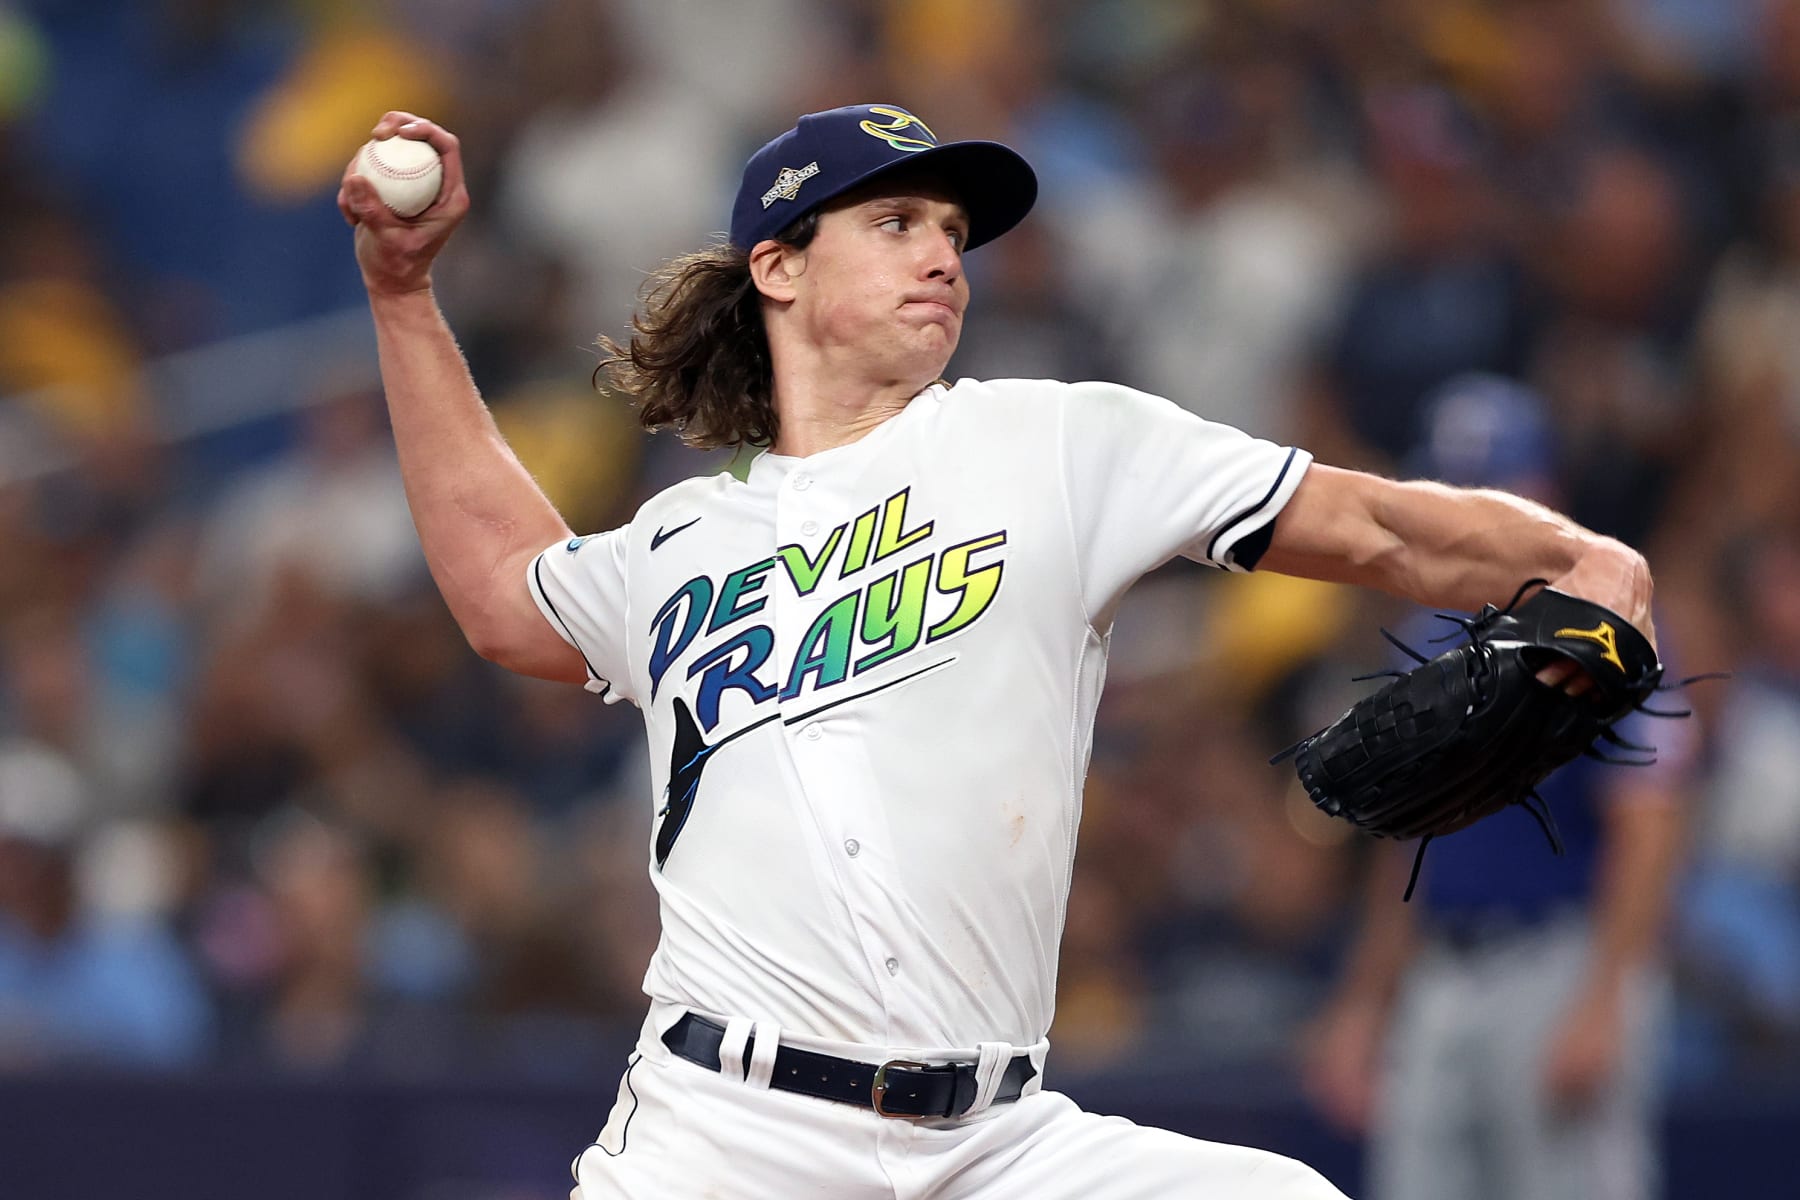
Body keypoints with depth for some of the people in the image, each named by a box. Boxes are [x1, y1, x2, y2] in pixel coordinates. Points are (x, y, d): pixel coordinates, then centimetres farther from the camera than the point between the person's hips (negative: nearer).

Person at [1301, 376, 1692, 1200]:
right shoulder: (1427, 642, 17)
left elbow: (1647, 832, -13)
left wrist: (1599, 1005, -20)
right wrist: (1361, 1007, 19)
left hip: (1564, 969, -7)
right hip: (1439, 985, 8)